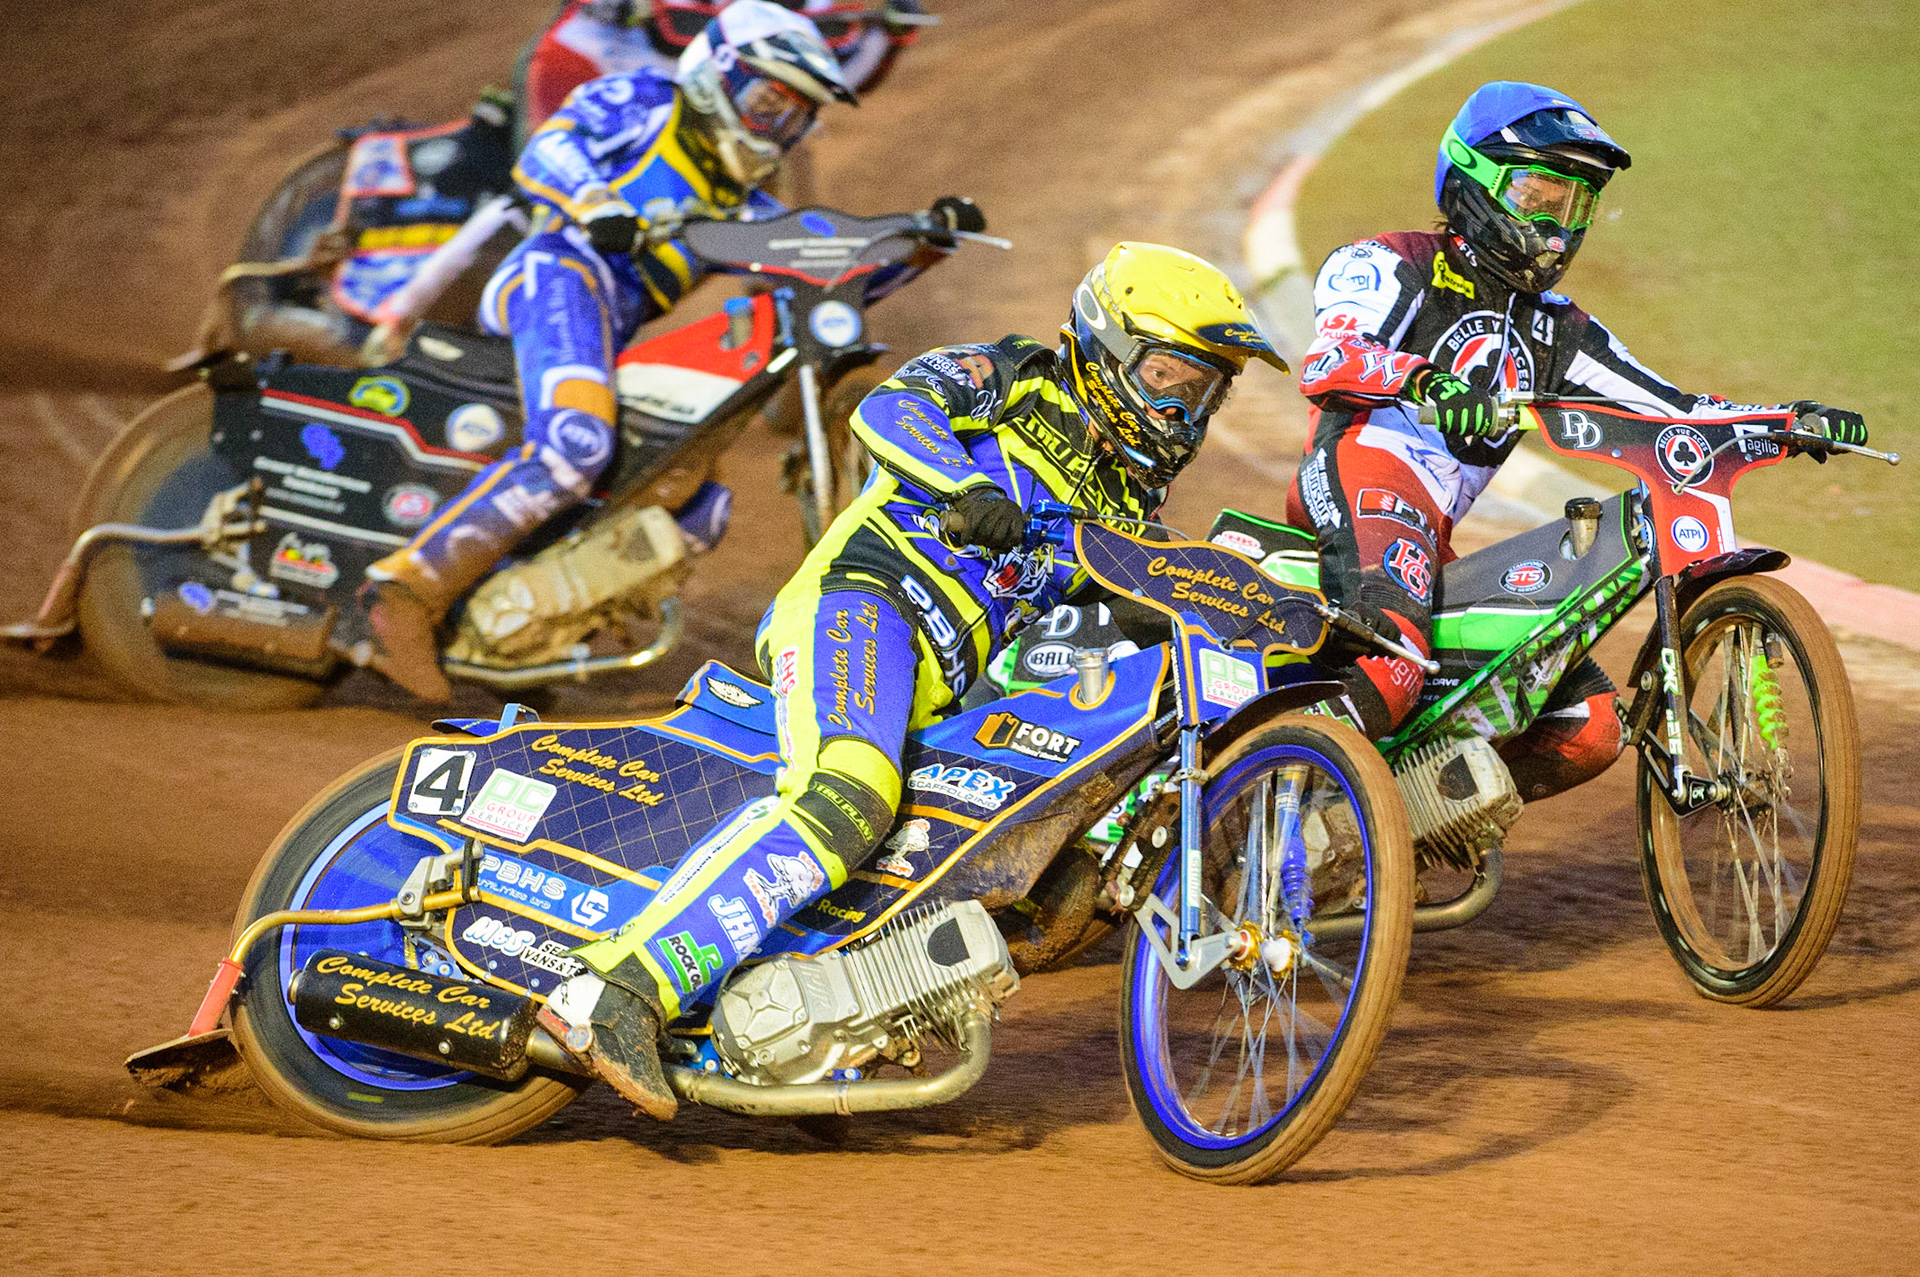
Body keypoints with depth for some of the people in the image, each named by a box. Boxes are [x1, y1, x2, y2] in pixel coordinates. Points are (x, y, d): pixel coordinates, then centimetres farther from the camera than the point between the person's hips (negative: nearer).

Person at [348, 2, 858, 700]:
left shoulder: (741, 208, 30)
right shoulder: (644, 104, 12)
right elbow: (547, 148, -3)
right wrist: (599, 206, -23)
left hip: (617, 344, 9)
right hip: (563, 274, -9)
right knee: (572, 446, -34)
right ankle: (408, 587, -37)